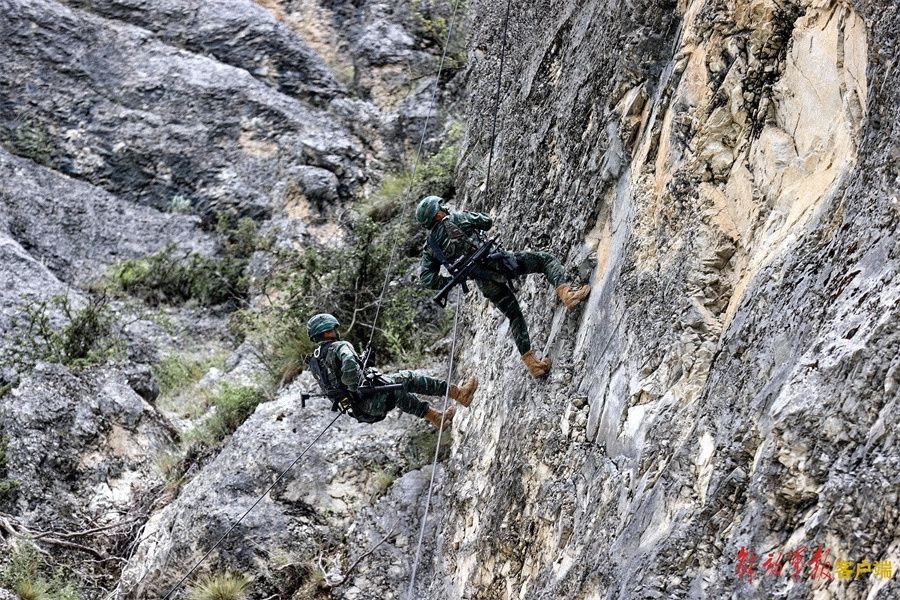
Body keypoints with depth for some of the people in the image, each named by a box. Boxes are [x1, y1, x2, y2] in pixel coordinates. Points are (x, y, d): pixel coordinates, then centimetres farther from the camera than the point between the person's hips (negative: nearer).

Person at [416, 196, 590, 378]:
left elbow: (426, 278, 5)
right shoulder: (456, 219, 5)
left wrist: (451, 281, 14)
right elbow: (487, 222, 14)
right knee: (546, 259, 6)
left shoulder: (430, 248, 13)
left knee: (514, 316, 17)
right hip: (495, 262, -4)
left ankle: (531, 362, 9)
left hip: (485, 283, 4)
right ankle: (566, 292, -21)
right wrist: (471, 226, 34)